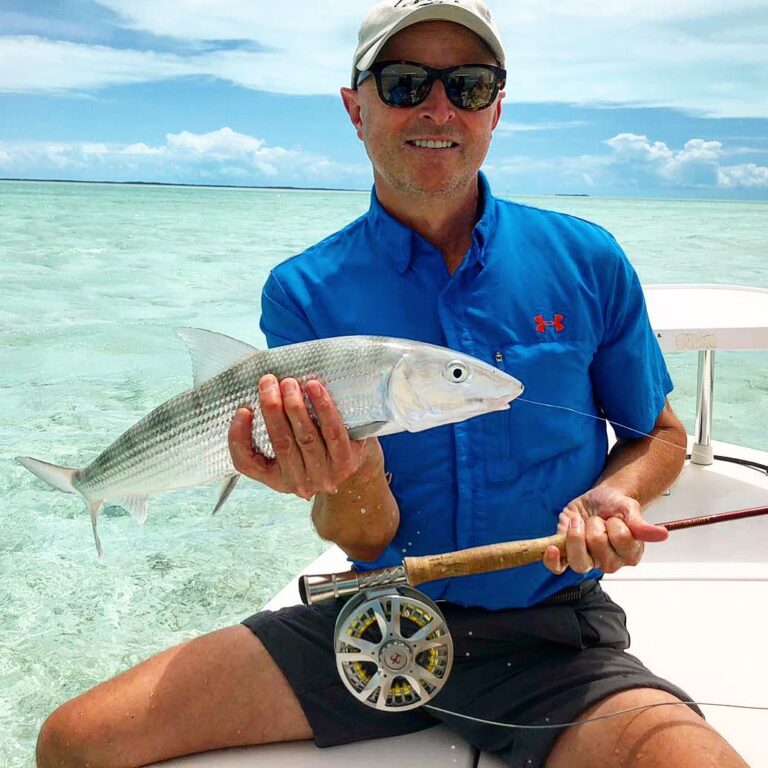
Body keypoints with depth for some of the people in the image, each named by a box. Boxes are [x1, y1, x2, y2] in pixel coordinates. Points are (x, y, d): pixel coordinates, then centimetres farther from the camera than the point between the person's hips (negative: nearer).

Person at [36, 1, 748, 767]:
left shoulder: (586, 260, -4)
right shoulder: (303, 292, -6)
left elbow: (660, 436, 10)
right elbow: (363, 539, -5)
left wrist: (611, 497, -13)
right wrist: (355, 484, -29)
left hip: (551, 640, 0)